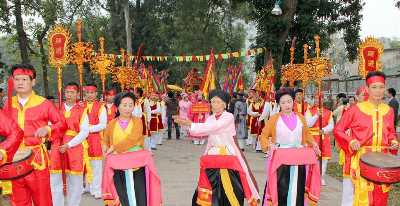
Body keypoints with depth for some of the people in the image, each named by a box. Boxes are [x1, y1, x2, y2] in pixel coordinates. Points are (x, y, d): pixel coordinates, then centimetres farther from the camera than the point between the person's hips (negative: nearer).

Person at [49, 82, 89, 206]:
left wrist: (69, 145, -11)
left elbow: (84, 132, -3)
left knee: (74, 182, 6)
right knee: (55, 181, 4)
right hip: (57, 147, 2)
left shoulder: (82, 111, 5)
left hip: (75, 147, -1)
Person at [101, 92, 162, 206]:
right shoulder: (112, 124, 9)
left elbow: (132, 139, -13)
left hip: (137, 165, -1)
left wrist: (114, 148, -12)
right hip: (118, 167, 1)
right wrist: (106, 148, 2)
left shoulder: (137, 121, 2)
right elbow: (105, 141, 22)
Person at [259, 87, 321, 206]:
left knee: (297, 189, 10)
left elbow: (306, 135, 20)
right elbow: (264, 136, 2)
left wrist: (313, 144, 3)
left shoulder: (300, 118, 7)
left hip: (299, 159, 3)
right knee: (280, 190, -2)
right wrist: (268, 145, -15)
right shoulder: (274, 119, -2)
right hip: (280, 159, -3)